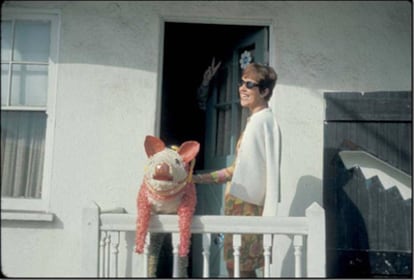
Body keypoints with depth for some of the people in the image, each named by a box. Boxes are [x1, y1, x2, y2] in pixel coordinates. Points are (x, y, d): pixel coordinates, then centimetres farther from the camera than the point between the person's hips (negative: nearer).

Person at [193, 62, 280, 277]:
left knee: (242, 269, -4)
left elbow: (271, 170, -18)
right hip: (239, 205, 9)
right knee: (236, 267, 12)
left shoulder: (264, 120, -12)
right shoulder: (254, 121, 17)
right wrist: (198, 178, 20)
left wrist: (269, 215, -22)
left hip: (248, 206, -9)